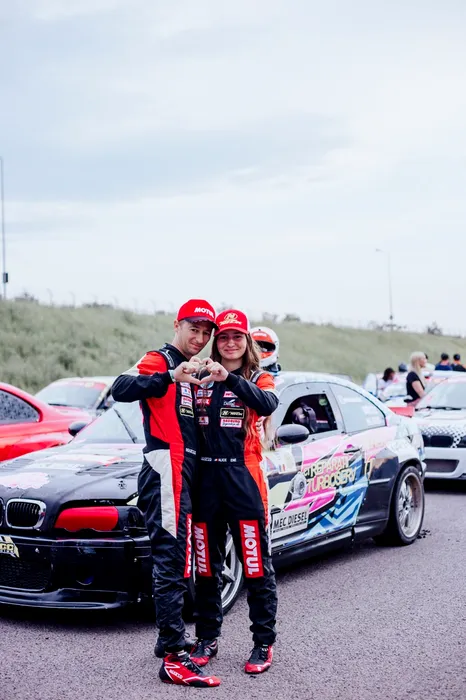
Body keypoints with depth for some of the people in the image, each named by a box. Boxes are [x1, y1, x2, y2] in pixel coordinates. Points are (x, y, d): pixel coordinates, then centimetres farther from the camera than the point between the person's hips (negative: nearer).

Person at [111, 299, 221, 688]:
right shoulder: (159, 361, -3)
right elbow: (121, 389, -23)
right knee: (172, 560, -13)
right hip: (166, 468, -9)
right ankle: (174, 659, -13)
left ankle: (170, 640, 26)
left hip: (185, 471, 9)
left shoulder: (193, 373, 23)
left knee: (176, 562, 15)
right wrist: (172, 376, -35)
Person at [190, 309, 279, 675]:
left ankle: (264, 643, 9)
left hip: (244, 477, -3)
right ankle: (207, 639, 23)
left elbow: (267, 403, -20)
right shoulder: (202, 379, 13)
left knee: (257, 565, 0)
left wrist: (228, 378, -30)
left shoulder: (259, 379, 4)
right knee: (206, 565, 11)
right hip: (206, 478, 3)